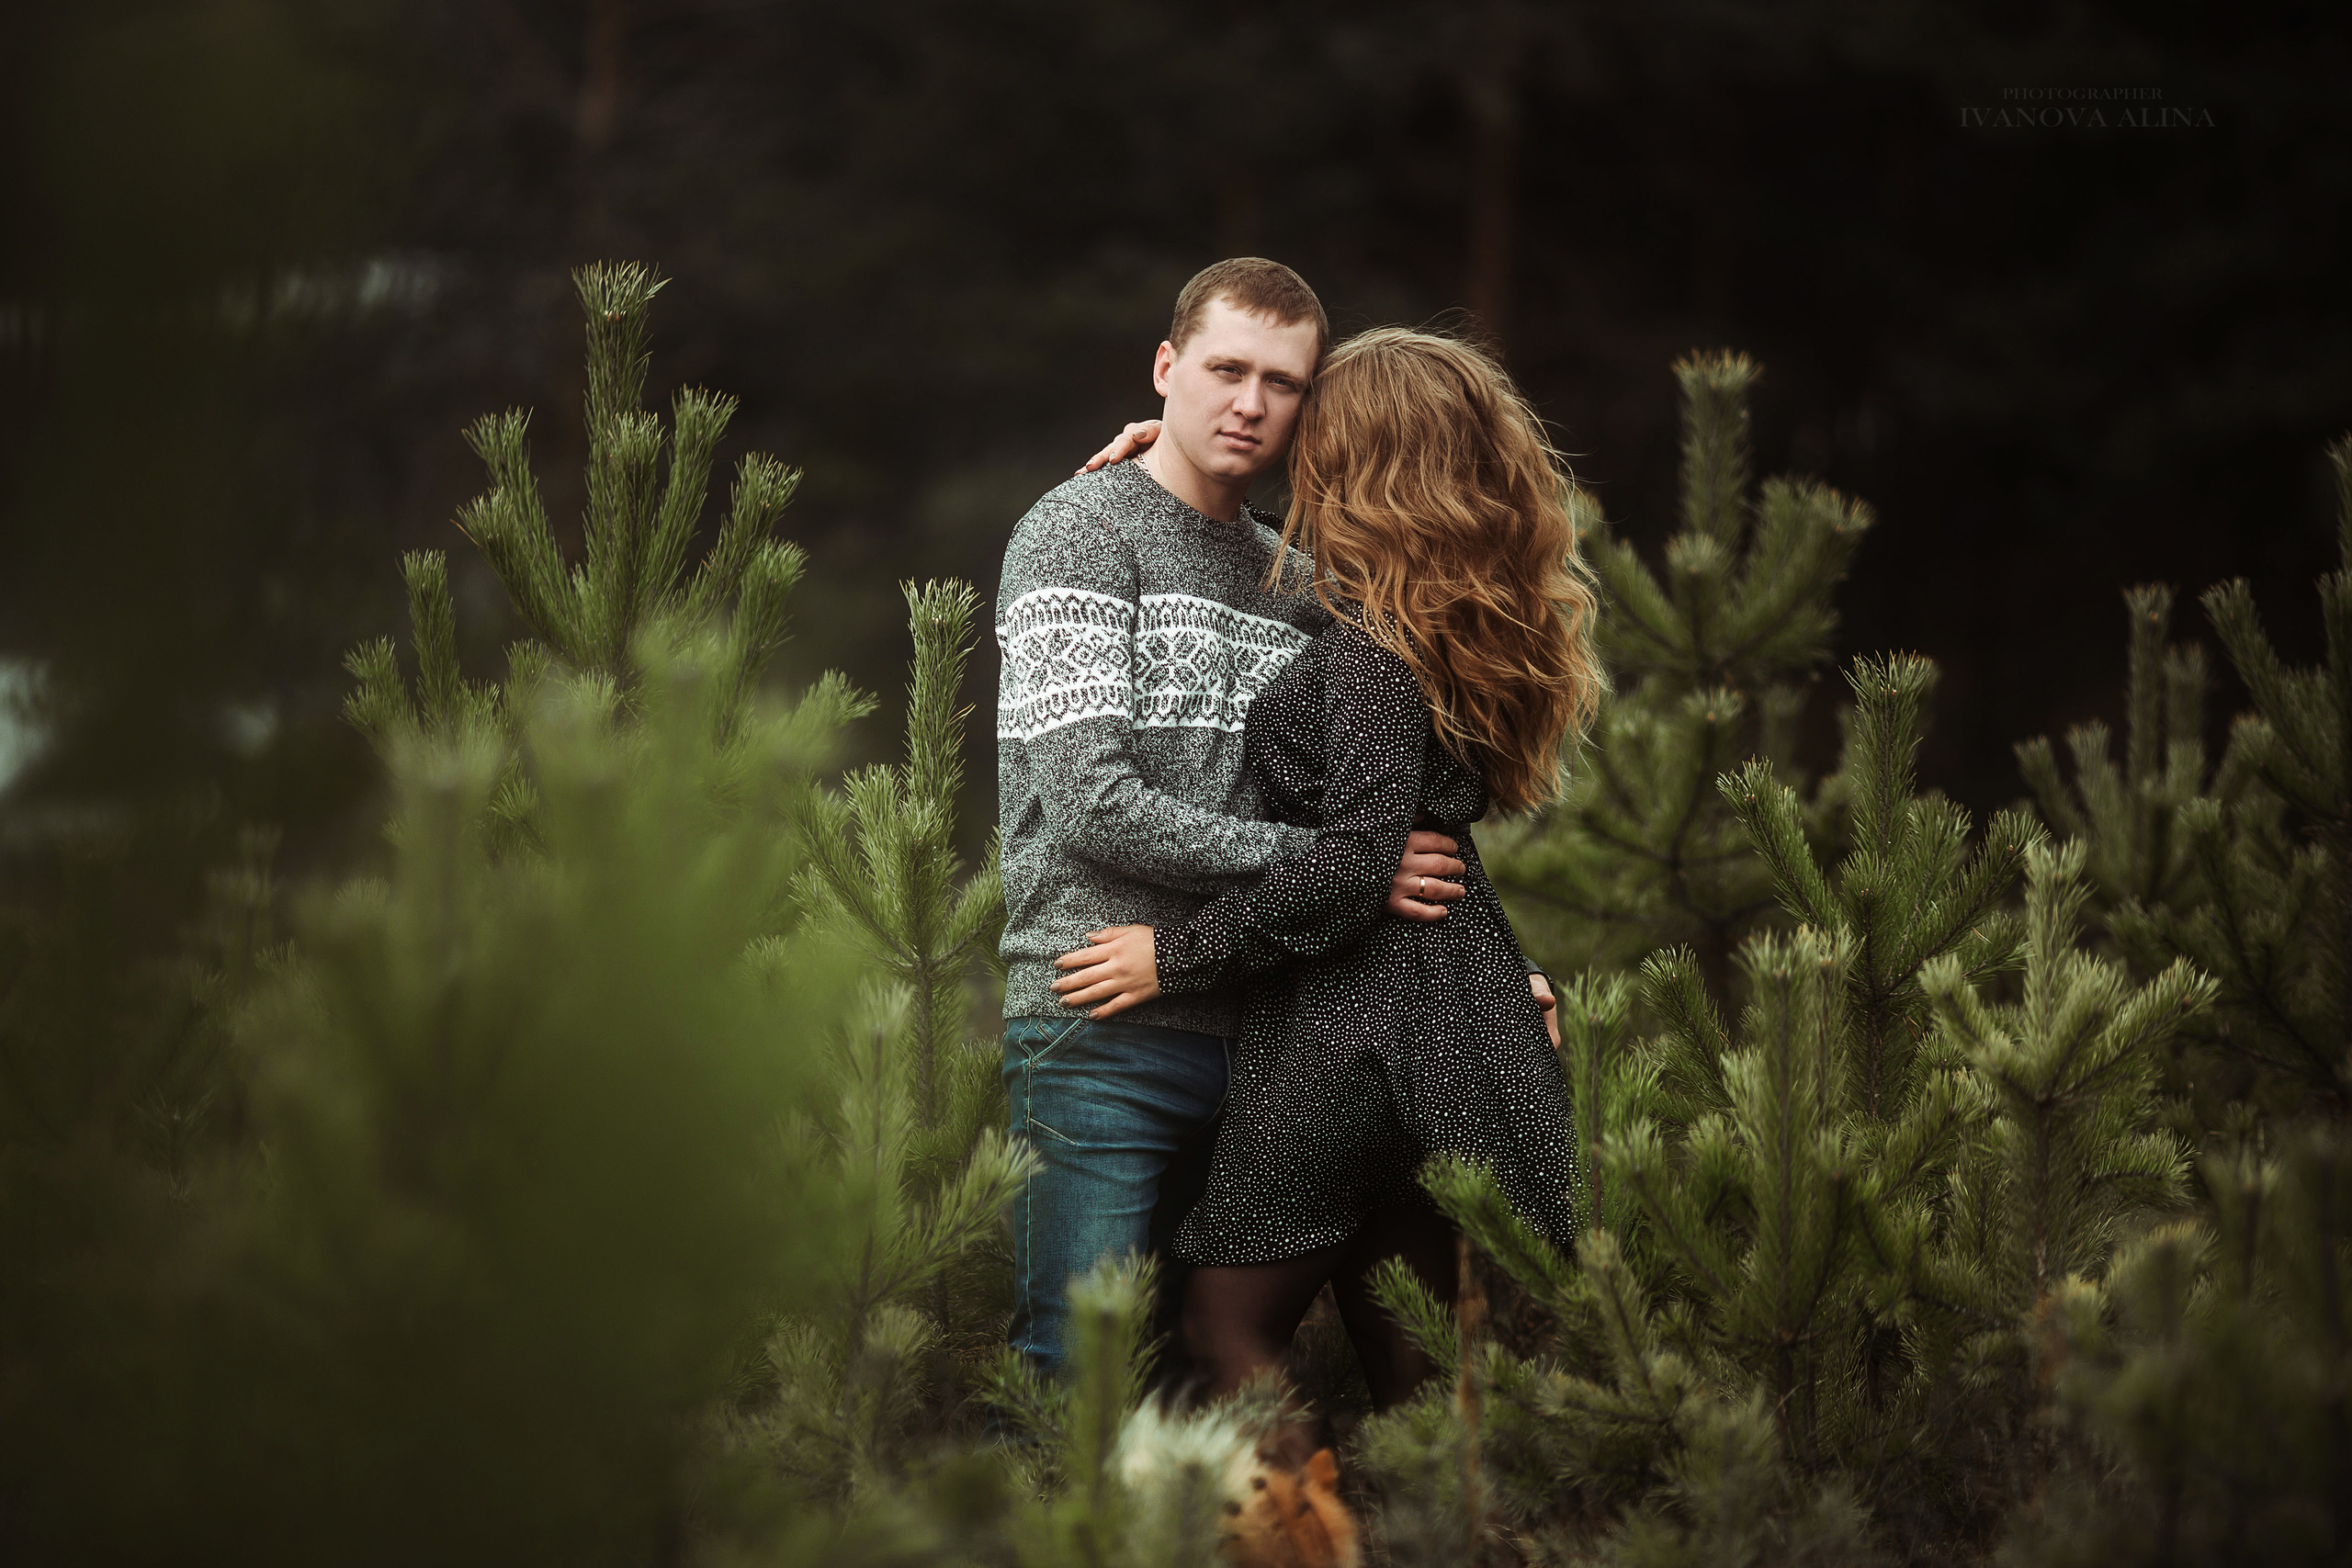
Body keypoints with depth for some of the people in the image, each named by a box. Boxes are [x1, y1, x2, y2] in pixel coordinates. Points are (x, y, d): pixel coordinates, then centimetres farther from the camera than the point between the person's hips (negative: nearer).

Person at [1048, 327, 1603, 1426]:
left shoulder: (1374, 646, -16)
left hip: (1352, 1033, -9)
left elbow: (1349, 867, -21)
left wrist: (1175, 956, -13)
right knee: (1413, 1370, 11)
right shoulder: (1462, 628, 12)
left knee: (1227, 1333, 0)